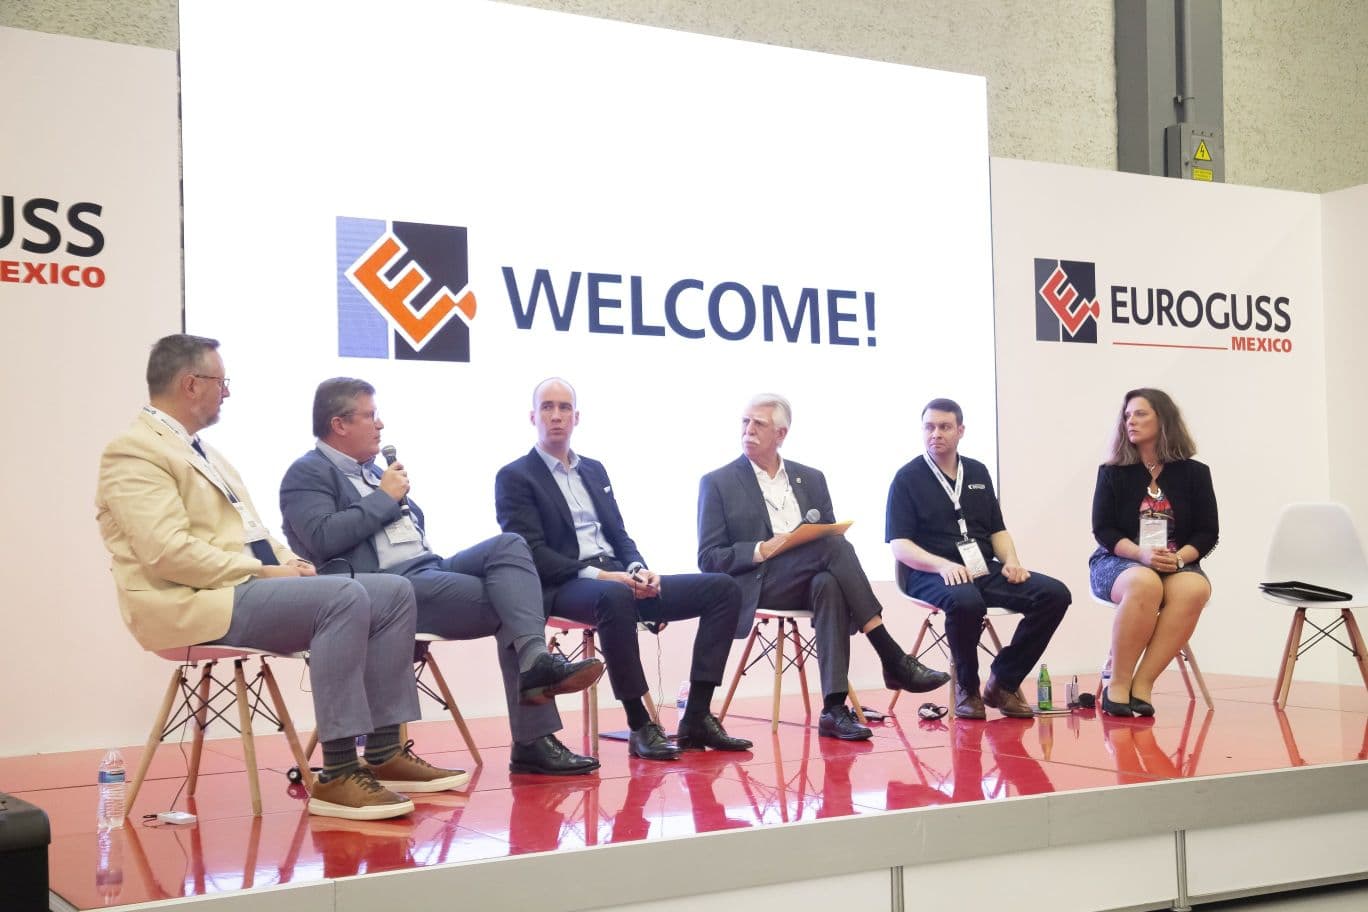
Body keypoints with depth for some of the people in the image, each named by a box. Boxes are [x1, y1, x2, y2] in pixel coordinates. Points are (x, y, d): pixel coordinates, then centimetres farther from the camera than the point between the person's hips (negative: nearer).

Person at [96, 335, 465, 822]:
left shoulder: (199, 449, 23)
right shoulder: (133, 452, -9)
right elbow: (169, 553, -20)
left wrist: (288, 561, 3)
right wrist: (264, 572, -16)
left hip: (248, 583, 10)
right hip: (198, 605, -10)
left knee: (393, 592, -2)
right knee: (344, 597, -30)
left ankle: (384, 753, -1)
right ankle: (337, 775, -28)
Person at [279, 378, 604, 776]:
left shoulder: (373, 470, 27)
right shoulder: (308, 473, 1)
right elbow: (323, 539, -16)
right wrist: (384, 498, -8)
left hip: (429, 569, 8)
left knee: (508, 545, -19)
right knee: (509, 603, -23)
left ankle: (536, 661, -33)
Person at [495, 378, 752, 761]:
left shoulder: (595, 470, 23)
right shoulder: (515, 478, 2)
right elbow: (532, 553, -9)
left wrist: (638, 569, -3)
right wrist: (595, 574, -21)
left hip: (618, 578, 7)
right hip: (563, 587, -7)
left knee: (722, 588, -7)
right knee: (614, 596, -42)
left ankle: (696, 718, -12)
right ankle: (639, 726, -28)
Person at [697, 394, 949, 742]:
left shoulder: (811, 479, 18)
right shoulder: (717, 484, 6)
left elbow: (831, 538, 17)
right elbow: (708, 559, 0)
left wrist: (829, 539, -9)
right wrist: (761, 551, -16)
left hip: (810, 582, 4)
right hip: (757, 586, -3)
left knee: (829, 585, -36)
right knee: (834, 545, -29)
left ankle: (834, 709, -38)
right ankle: (894, 660, -29)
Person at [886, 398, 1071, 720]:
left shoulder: (978, 472, 19)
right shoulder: (908, 478, 3)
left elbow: (998, 529, 21)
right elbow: (900, 546, -5)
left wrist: (1011, 560, -1)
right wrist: (942, 565, -23)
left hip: (984, 571, 6)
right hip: (931, 573, -5)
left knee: (1055, 594, -17)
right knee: (966, 601, -40)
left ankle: (1002, 682, -5)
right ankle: (966, 688, -13)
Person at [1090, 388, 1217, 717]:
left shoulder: (1194, 473, 8)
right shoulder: (1112, 473, 6)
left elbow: (1208, 532, 5)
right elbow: (1103, 530, 0)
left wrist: (1179, 557, -16)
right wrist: (1142, 554, -19)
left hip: (1177, 564, 2)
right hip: (1117, 562, -1)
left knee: (1195, 588, -35)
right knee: (1144, 583, -39)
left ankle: (1142, 684, -30)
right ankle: (1118, 684, -28)